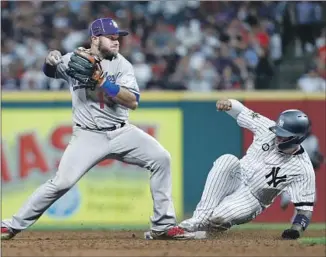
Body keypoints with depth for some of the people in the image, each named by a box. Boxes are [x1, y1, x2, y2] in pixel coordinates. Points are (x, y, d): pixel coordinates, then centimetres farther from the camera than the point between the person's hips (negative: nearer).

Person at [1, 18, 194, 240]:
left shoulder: (121, 65, -2)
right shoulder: (75, 60, 0)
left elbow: (133, 101, -12)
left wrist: (102, 82, -25)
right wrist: (51, 61, -23)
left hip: (121, 132, 2)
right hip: (89, 136, -2)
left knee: (161, 158, -12)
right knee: (62, 182, -17)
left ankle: (163, 226, -4)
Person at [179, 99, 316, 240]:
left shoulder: (303, 169, -18)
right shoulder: (268, 129, -9)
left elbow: (306, 207, -15)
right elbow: (241, 111, -1)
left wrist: (296, 228, -34)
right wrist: (228, 103, -25)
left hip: (252, 199, -4)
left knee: (216, 217, -36)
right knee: (228, 160, -32)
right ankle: (201, 217, -34)